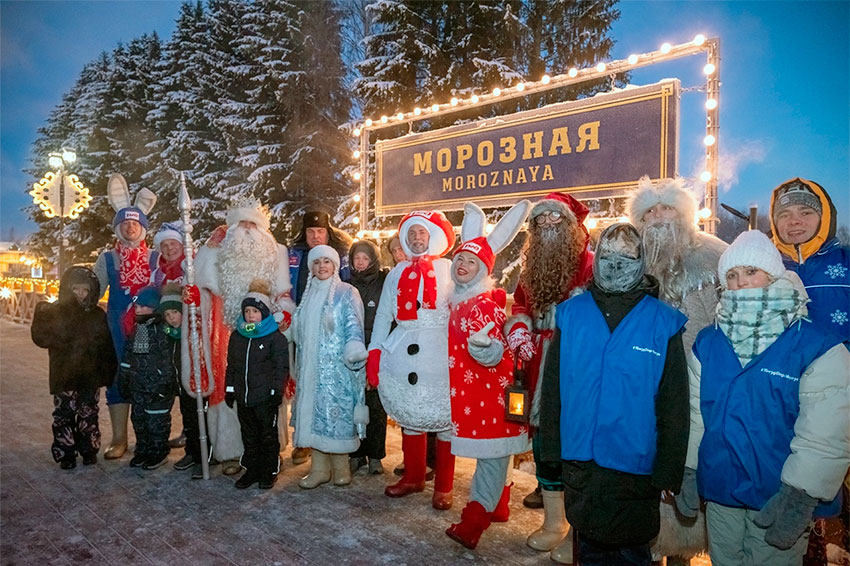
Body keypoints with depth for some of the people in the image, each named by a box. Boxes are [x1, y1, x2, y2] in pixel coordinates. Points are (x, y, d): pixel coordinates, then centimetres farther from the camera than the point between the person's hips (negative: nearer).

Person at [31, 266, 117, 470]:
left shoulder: (98, 315, 4)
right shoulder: (54, 311, 0)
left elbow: (107, 346, 4)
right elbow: (40, 336, -11)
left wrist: (109, 373, 2)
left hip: (90, 375, 1)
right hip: (64, 375, -1)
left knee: (89, 414, 10)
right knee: (64, 414, 4)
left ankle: (89, 449, 23)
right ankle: (65, 454, 16)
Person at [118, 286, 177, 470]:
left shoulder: (163, 329, -13)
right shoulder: (135, 328, 10)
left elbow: (167, 360, -14)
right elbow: (127, 356, 18)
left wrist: (165, 384, -16)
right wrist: (123, 379, 17)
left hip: (157, 386, -7)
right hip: (137, 386, 7)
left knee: (156, 421, 1)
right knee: (138, 419, 14)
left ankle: (159, 453, 16)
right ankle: (142, 450, 29)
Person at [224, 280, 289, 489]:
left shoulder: (276, 337, -7)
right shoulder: (236, 336, 9)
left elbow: (281, 367, -8)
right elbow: (231, 366, 16)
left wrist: (277, 391, -12)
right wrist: (229, 389, 12)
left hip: (265, 397, -5)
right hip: (242, 396, 5)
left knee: (268, 435, 6)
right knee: (249, 435, 15)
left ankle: (270, 472, 20)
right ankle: (252, 470, 28)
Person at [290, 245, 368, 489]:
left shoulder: (346, 293, -2)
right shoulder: (309, 294, 16)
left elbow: (353, 325, -12)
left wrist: (354, 346, -30)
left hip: (337, 366, -6)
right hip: (311, 366, 6)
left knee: (336, 413, -4)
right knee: (313, 413, 7)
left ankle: (341, 467, 12)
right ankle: (319, 468, 17)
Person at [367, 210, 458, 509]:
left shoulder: (450, 270, 5)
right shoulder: (397, 273, 14)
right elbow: (383, 315, 13)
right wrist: (374, 354, 6)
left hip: (441, 353, -3)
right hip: (405, 354, 3)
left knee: (444, 416, 2)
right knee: (409, 415, 11)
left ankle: (443, 486, 16)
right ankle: (413, 477, 29)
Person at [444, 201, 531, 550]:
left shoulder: (485, 304, -16)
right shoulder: (458, 300, 8)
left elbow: (493, 354, -26)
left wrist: (486, 347, -42)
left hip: (491, 387, -9)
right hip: (468, 387, 9)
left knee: (490, 449, -3)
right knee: (489, 447, 18)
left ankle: (475, 518, 0)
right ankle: (497, 506, 32)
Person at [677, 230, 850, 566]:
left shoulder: (819, 347, -11)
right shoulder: (707, 342, 2)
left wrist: (799, 499, -17)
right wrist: (688, 472, 6)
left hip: (779, 500, -3)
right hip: (718, 491, 4)